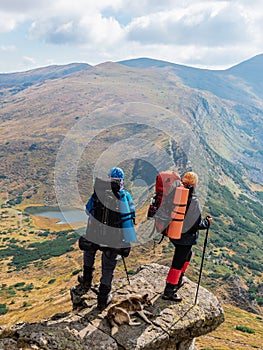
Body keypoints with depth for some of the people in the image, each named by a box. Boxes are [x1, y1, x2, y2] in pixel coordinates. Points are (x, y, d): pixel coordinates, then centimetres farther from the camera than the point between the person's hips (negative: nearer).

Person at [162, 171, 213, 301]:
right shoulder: (193, 201, -24)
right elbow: (198, 224, -18)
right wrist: (207, 222, 1)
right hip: (186, 237, -7)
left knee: (187, 254, 29)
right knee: (178, 262, 5)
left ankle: (178, 280, 41)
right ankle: (168, 292, 16)